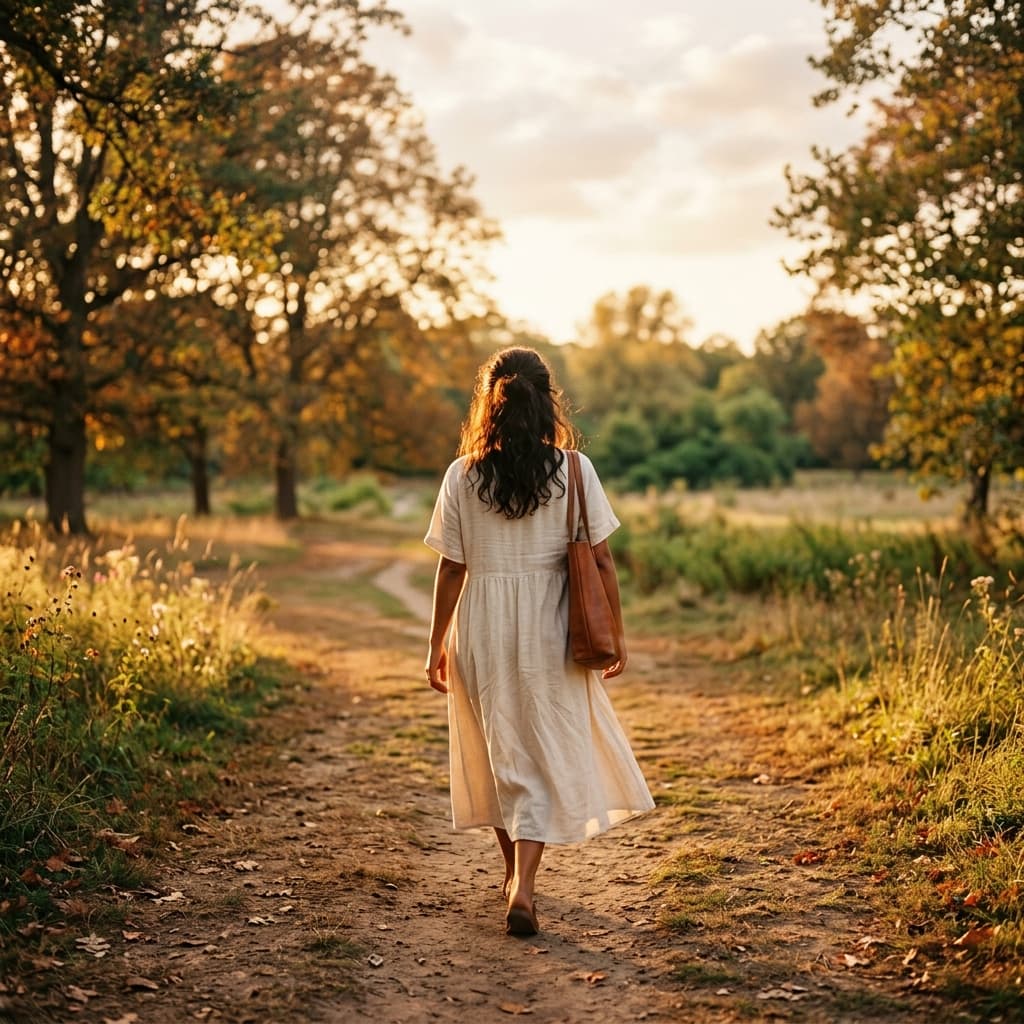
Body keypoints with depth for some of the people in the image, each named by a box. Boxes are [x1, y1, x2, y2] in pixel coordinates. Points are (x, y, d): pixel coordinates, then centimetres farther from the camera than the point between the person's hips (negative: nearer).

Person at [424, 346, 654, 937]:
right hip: (549, 634, -1)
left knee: (499, 755, 18)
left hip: (482, 632, 2)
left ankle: (516, 875, 34)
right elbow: (601, 561, -5)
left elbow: (452, 569, -2)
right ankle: (523, 886, -7)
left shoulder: (464, 475, -4)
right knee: (546, 756, 7)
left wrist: (437, 644, 7)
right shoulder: (574, 470, -6)